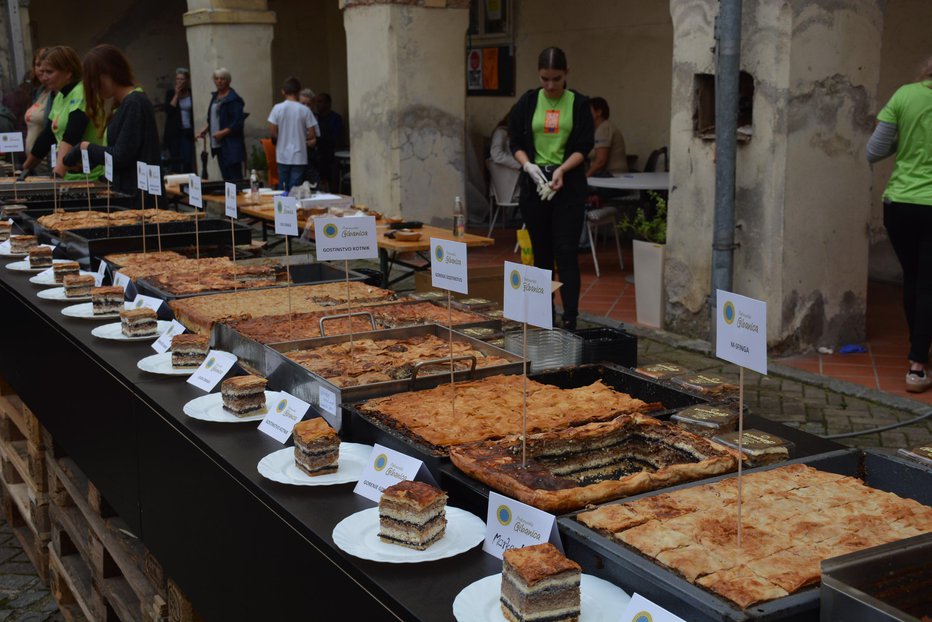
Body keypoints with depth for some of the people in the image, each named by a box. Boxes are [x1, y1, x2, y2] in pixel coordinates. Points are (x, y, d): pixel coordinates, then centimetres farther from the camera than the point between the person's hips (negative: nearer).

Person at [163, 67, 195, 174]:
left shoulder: (192, 93, 4)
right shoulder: (171, 93, 6)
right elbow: (168, 110, -8)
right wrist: (176, 94, -8)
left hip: (188, 132, 0)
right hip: (174, 133, 0)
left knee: (188, 160, -6)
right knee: (176, 160, 0)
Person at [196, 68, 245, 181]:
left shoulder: (233, 99, -11)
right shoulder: (215, 96, 15)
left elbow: (238, 123, -17)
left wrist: (223, 132, -20)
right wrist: (205, 129, 11)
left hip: (231, 145, -8)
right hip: (218, 144, 8)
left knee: (235, 177, -8)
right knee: (225, 177, 10)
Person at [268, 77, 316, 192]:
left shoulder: (277, 108, -4)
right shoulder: (305, 110, -6)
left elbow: (272, 133, -4)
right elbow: (312, 135, -5)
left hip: (283, 156, 2)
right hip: (299, 156, -1)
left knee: (284, 191, 10)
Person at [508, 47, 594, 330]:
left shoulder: (579, 104, 1)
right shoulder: (528, 102, 5)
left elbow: (583, 147, -3)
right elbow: (516, 143, 6)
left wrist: (561, 169, -19)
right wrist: (529, 166, -13)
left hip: (569, 185, -2)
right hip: (534, 183, 2)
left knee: (566, 253, -9)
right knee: (541, 252, 8)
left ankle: (570, 320, -10)